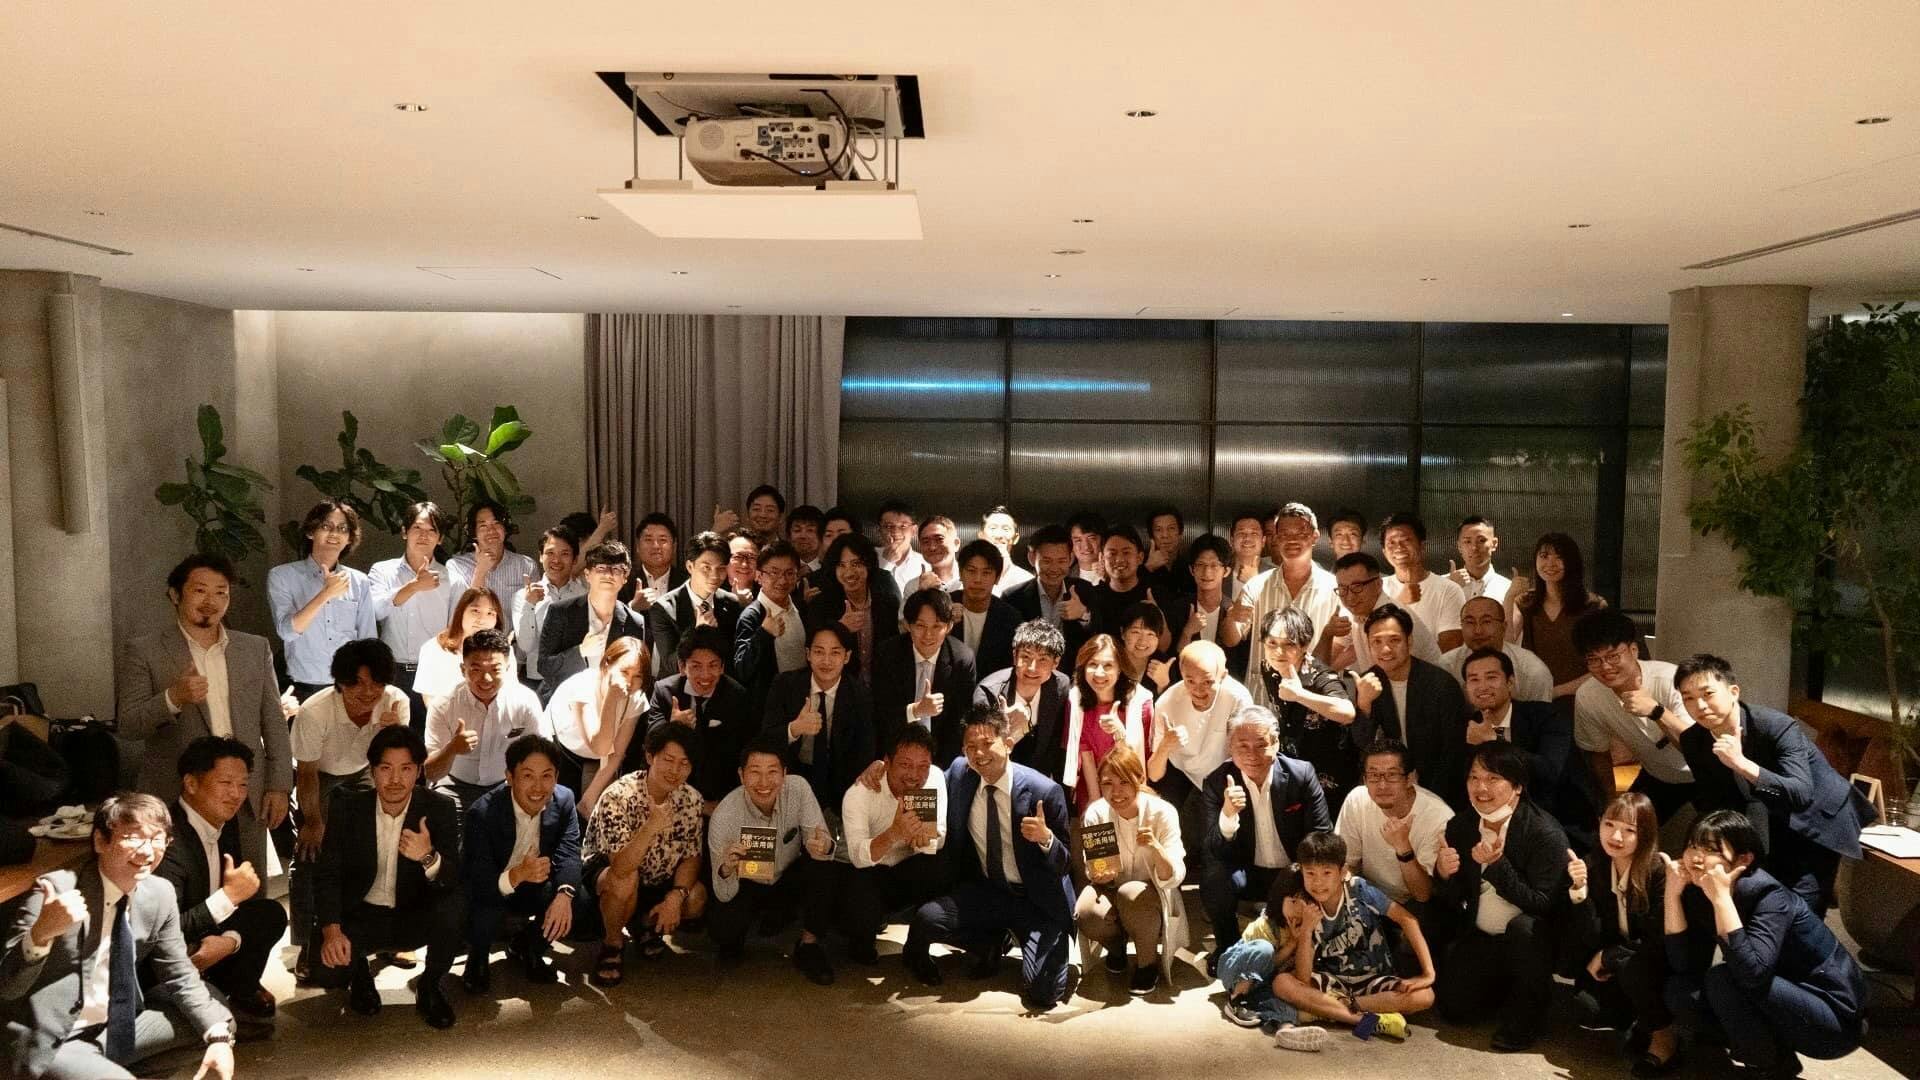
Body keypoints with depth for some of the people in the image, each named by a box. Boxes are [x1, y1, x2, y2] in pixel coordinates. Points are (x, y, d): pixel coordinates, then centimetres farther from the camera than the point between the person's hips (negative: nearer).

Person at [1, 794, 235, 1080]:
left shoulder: (160, 893, -2)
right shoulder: (56, 890, -18)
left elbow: (179, 975, 5)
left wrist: (218, 1036, -10)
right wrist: (41, 933, -41)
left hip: (118, 1028, 7)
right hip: (51, 1042, -7)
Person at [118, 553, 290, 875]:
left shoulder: (256, 648, 10)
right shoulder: (143, 652, 1)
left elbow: (274, 723, 10)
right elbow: (127, 725, -4)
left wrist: (279, 786, 4)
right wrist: (173, 698, -21)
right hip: (177, 798, -3)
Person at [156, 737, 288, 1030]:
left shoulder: (226, 825, 1)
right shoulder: (168, 840, -27)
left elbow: (249, 894, 4)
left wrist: (230, 939, -15)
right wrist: (229, 895, -32)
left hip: (202, 939, 8)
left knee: (271, 914, 1)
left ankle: (239, 994, 9)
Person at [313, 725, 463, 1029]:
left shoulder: (440, 808, -11)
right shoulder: (346, 805, -9)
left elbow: (454, 881, -16)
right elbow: (327, 874, -10)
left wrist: (430, 858, -40)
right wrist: (331, 931, -27)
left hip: (414, 916, -1)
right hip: (360, 916, 1)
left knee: (453, 907, -31)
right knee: (329, 954, -29)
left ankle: (430, 987, -1)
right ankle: (359, 974, 12)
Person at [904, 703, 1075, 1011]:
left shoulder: (1044, 791, -18)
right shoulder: (959, 773, -5)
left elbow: (1064, 865, -12)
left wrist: (1046, 838, -34)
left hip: (1038, 901, -4)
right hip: (985, 891, 4)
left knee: (1041, 993, -21)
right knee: (925, 919, -23)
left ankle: (1051, 946, 15)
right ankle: (991, 943, 8)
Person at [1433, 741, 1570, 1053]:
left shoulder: (1545, 833, -21)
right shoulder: (1460, 826, -3)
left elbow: (1544, 905, -26)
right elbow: (1453, 902, 2)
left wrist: (1498, 866, -35)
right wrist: (1444, 875, -21)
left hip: (1528, 937, -5)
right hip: (1480, 937, 5)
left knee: (1524, 927, -37)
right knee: (1455, 1007, -8)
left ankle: (1526, 1013, -11)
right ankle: (1506, 987, 24)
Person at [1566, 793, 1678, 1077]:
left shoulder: (1659, 871, -20)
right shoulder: (1592, 866, -9)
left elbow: (1660, 943, -20)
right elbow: (1590, 940, -16)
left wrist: (1607, 956, -16)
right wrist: (1579, 890, -29)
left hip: (1658, 968, -3)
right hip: (1615, 967, 3)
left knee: (1629, 966, -31)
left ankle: (1664, 1035, -8)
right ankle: (1644, 1021, 10)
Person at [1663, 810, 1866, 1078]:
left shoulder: (1768, 895, -25)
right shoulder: (1700, 892, -4)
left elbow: (1752, 974, -38)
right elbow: (1685, 967, -10)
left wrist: (1722, 898, -37)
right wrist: (1673, 891, -17)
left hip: (1834, 1017, -7)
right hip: (1782, 998, 7)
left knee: (1722, 979, -27)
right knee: (1682, 992, -10)